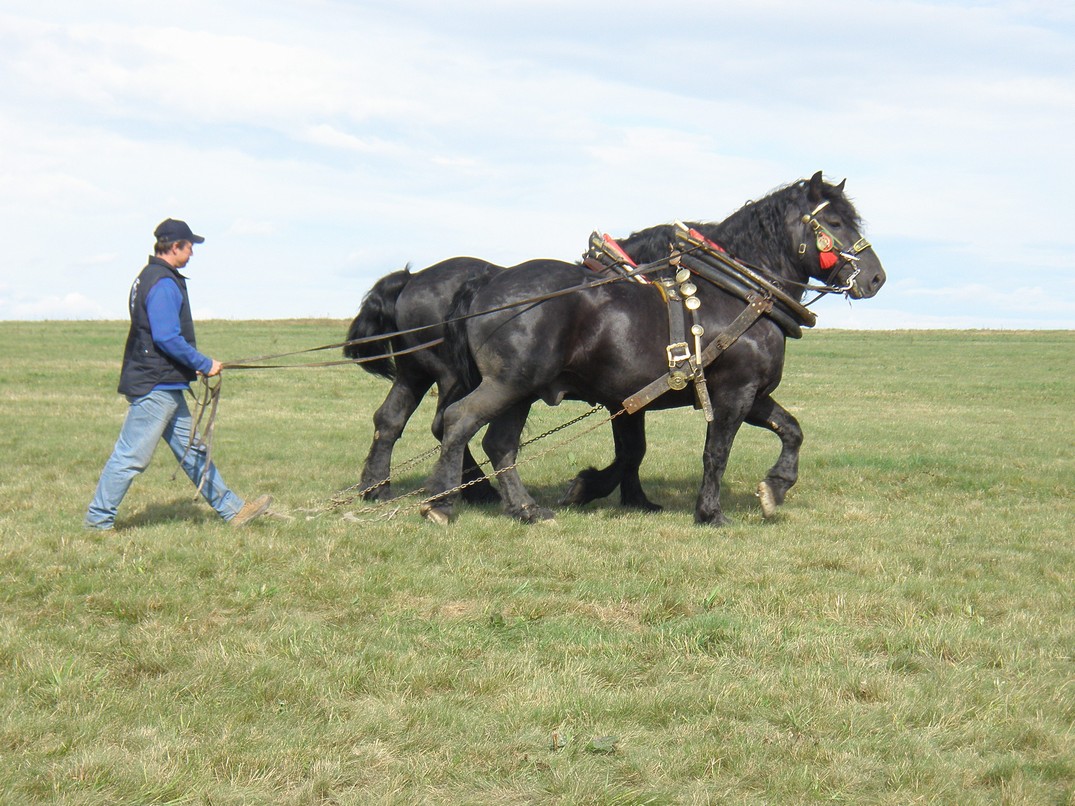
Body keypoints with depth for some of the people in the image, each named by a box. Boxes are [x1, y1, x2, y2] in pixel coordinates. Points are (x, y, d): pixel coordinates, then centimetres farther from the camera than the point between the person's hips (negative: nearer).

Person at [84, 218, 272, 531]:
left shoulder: (149, 277, 16)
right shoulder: (163, 284, -17)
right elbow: (167, 338, -24)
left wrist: (193, 365, 19)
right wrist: (204, 364, -14)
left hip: (166, 386, 11)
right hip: (154, 387, -11)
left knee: (192, 450, 14)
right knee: (131, 455, -5)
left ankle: (232, 509, 19)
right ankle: (98, 519, 1)